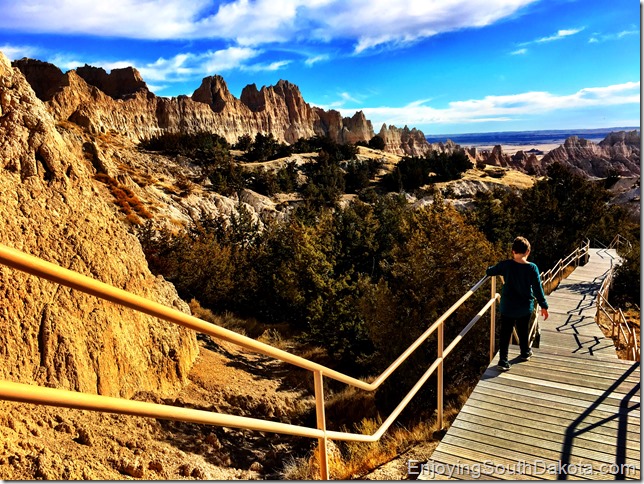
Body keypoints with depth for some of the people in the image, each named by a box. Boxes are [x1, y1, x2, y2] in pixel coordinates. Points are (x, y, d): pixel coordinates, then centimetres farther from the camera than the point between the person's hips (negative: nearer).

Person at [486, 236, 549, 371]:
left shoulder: (505, 265, -11)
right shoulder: (532, 268, -12)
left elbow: (489, 272, 2)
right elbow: (538, 289, -8)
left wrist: (490, 269, 26)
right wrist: (543, 306, 2)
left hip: (507, 307, -1)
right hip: (525, 307, 1)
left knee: (505, 333, 4)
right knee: (523, 331, 20)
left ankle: (503, 360, 1)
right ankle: (525, 353, 40)